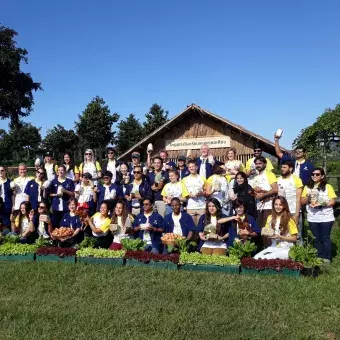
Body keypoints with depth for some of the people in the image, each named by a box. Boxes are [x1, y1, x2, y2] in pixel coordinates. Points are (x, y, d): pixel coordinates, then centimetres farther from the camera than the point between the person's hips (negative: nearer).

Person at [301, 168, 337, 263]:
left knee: (325, 238, 2)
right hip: (312, 218, 3)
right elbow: (302, 202, 5)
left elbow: (333, 201, -5)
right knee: (317, 239, 10)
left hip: (326, 217, -3)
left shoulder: (328, 187, -1)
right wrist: (308, 196, -14)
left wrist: (322, 204, -19)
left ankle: (326, 259, 12)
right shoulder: (307, 187, 8)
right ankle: (319, 258, 21)